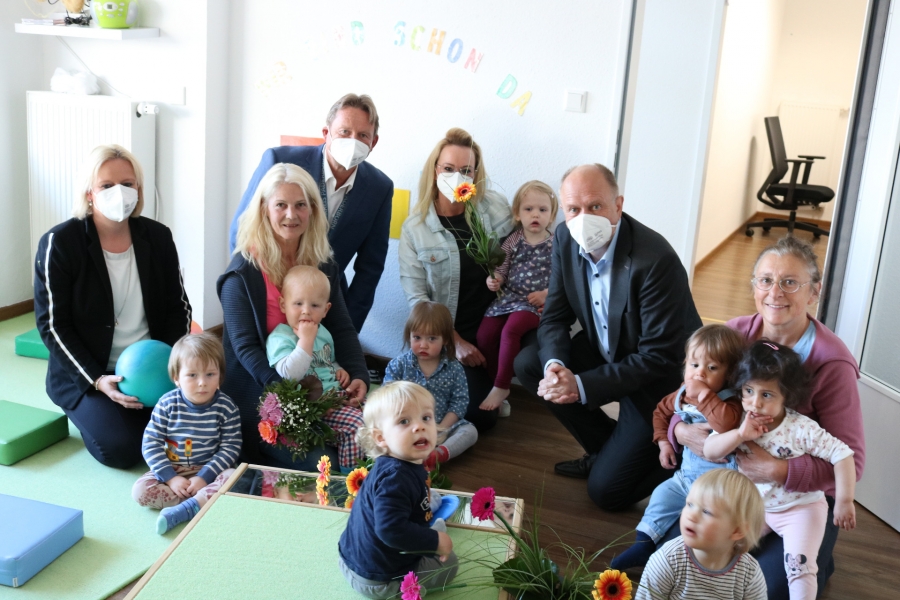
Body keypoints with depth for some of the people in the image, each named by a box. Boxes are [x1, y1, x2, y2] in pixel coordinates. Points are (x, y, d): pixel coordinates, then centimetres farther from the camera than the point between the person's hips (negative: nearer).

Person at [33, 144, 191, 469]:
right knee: (121, 449, -22)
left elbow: (178, 306, 6)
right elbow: (53, 326, -10)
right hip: (86, 374, -3)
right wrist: (97, 380, -20)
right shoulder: (59, 243, -10)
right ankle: (88, 412, 12)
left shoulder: (157, 237, 1)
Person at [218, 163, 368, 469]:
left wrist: (358, 375, -14)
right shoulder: (243, 273, -10)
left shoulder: (323, 265, 5)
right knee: (312, 465, -21)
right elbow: (245, 347, -14)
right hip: (260, 395, -5)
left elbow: (341, 328, 4)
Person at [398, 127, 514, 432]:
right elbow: (417, 298, -9)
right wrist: (457, 342, -16)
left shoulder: (496, 207, -3)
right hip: (452, 333, -3)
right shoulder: (414, 229, -8)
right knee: (479, 415, -10)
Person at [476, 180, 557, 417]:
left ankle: (500, 388, -14)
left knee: (511, 330, -29)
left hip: (536, 303, -4)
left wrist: (547, 293, -16)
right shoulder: (513, 241, 6)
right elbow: (501, 268, 9)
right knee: (484, 334, -14)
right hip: (508, 297, 4)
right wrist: (494, 280, -12)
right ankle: (498, 384, 8)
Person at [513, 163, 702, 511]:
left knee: (605, 491, -10)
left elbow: (659, 358, -27)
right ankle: (607, 449, 8)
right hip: (606, 353, 7)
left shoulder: (656, 260, -30)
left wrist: (582, 386, -30)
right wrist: (555, 365, -24)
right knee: (528, 363, -9)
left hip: (659, 379, -7)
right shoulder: (566, 240, -10)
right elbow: (555, 317, -3)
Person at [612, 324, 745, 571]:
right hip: (687, 474, 7)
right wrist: (663, 442, 11)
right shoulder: (682, 395, 3)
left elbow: (727, 423, -42)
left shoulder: (729, 402, -17)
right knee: (663, 494, -3)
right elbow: (662, 411, 23)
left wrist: (703, 394, -33)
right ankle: (644, 543, 2)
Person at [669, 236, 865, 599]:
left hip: (804, 496, -3)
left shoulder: (832, 364, -20)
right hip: (734, 478, 4)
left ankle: (817, 562, 20)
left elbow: (849, 461, -20)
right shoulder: (736, 333, -8)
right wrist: (681, 430, -21)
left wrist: (779, 471, -35)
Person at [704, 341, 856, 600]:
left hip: (800, 507, -4)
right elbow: (709, 451, -18)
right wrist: (740, 435, -33)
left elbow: (842, 455, -21)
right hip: (755, 506, 4)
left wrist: (844, 502, -22)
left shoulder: (801, 428, -23)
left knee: (799, 565, -16)